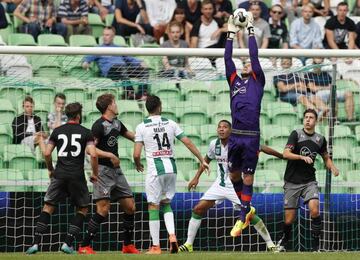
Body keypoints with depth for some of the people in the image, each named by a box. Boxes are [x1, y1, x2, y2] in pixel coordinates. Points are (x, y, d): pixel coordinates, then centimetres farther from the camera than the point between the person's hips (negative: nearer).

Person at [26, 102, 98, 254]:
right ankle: (68, 243, 4)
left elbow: (47, 153, 4)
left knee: (48, 207, 11)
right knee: (83, 208, 16)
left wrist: (50, 169, 21)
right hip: (77, 176, -2)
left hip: (59, 174, 2)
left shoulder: (57, 131, 7)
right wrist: (94, 174, 5)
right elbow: (93, 155, -10)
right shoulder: (85, 133, 1)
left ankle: (36, 243, -2)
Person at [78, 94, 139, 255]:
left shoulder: (117, 123, 14)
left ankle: (128, 245, 18)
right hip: (103, 170, -8)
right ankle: (84, 246, -11)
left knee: (130, 206, 7)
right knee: (103, 210, -15)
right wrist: (110, 155, -22)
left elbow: (131, 136, 30)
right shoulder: (99, 125, -12)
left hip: (116, 170, 8)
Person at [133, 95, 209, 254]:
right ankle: (172, 234, -3)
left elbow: (136, 154, -7)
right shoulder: (170, 123, 4)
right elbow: (188, 143, 3)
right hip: (171, 167, 3)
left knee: (153, 206, 3)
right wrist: (202, 160, 10)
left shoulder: (142, 127, -3)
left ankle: (155, 246, 3)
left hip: (154, 168, -3)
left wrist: (138, 165, 15)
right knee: (166, 203, 19)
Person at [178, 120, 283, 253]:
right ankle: (188, 244, 6)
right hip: (220, 185, 4)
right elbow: (207, 159, 16)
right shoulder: (214, 144, -3)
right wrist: (196, 178, 16)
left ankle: (270, 245, -1)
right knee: (198, 209, -4)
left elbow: (262, 148, -15)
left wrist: (282, 156, -18)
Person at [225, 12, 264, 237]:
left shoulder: (257, 81, 8)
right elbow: (227, 59, 13)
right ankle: (248, 210, 31)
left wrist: (250, 29, 5)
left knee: (247, 178, 0)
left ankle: (242, 219, 5)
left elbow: (254, 56, 1)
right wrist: (231, 33, 13)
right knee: (234, 176, 12)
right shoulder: (234, 81, 16)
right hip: (235, 136, 4)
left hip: (251, 137, -4)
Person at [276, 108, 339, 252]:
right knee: (289, 219, 0)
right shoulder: (296, 134, -4)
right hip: (292, 182, -2)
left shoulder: (320, 139, 7)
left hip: (309, 181, 2)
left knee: (315, 210, -22)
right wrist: (302, 157, -30)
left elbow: (326, 157, 22)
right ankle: (284, 240, 31)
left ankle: (316, 247, -14)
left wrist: (332, 167, 2)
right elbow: (286, 154, -15)